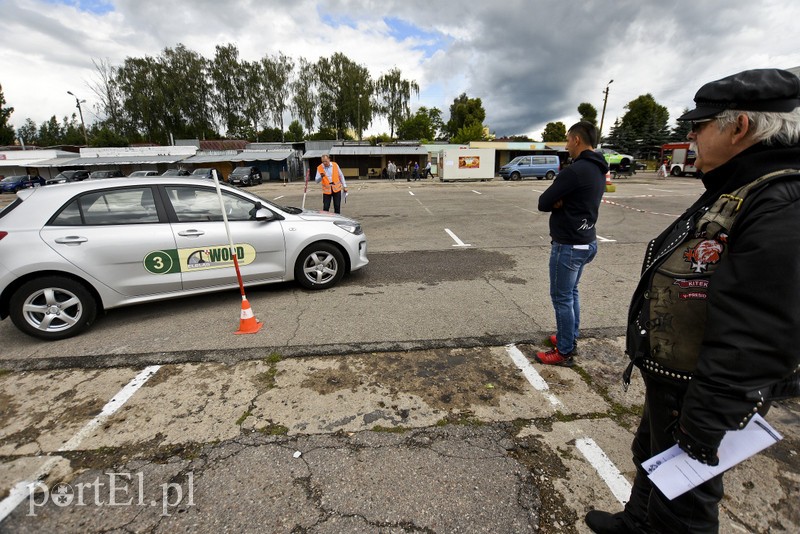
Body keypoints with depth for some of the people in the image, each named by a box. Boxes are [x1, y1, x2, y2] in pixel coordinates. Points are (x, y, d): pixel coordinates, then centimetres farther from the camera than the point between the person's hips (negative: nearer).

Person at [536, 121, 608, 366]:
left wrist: (556, 202, 1)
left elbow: (543, 203, -18)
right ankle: (569, 338, 33)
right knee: (571, 293, 20)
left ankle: (565, 352, 13)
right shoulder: (598, 170, 10)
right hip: (586, 241, 10)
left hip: (568, 245, -9)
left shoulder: (575, 170, -21)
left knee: (562, 297, 1)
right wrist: (561, 202, -7)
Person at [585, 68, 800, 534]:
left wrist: (702, 426, -25)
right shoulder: (731, 194, 6)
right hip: (667, 377, 10)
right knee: (650, 460, 30)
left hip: (697, 395, -9)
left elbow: (755, 341, -30)